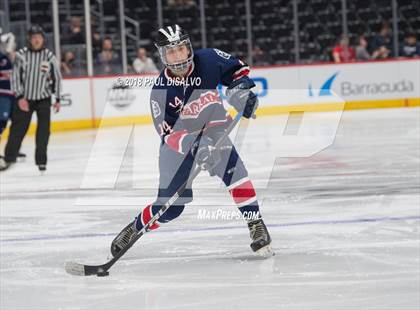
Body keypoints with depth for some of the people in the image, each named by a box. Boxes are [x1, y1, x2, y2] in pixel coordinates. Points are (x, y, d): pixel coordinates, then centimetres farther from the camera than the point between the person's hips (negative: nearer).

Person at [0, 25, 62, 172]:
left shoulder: (49, 56, -4)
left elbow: (56, 77, 5)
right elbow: (16, 77, -7)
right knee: (17, 129, 3)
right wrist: (20, 97, -14)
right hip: (24, 98, -1)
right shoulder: (22, 55, -8)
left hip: (44, 99, 1)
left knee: (43, 131, -5)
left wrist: (57, 99, 7)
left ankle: (41, 160, 6)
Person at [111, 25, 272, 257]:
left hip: (212, 132, 2)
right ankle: (133, 228, 28)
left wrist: (240, 89, -18)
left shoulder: (208, 60, -17)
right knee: (169, 207, 0)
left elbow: (237, 70, 2)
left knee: (234, 171, -28)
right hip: (178, 144, -2)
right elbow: (169, 134, -27)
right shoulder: (161, 91, -23)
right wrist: (195, 147, -44)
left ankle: (256, 226, -19)